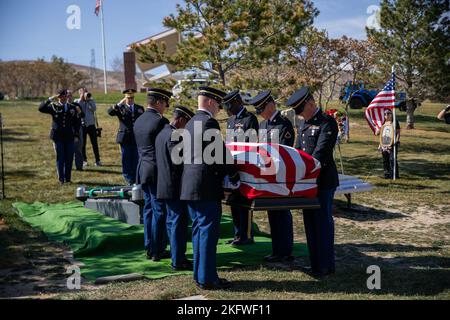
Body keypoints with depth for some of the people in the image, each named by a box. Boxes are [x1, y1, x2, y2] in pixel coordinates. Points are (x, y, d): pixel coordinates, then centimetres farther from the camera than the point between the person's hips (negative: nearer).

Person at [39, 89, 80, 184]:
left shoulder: (72, 108, 9)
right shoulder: (54, 107, 3)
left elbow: (76, 122, 12)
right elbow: (41, 108, -9)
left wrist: (76, 135, 5)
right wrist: (50, 99, -15)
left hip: (69, 137, 2)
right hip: (58, 137, -2)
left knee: (69, 158, 2)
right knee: (60, 158, 2)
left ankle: (67, 178, 12)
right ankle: (61, 179, 10)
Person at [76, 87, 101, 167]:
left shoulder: (91, 101, 8)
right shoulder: (77, 101, 5)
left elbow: (94, 109, -10)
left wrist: (88, 100, -13)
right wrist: (81, 99, -11)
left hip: (91, 125, 1)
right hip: (82, 125, -1)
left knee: (94, 143, -1)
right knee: (82, 144, 4)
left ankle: (97, 160, 4)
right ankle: (84, 160, 13)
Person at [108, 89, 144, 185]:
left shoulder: (140, 108, 12)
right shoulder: (120, 108, 4)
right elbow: (110, 112, -14)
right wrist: (119, 104, -25)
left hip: (137, 138, 2)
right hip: (125, 137, -2)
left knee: (136, 159, 4)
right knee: (126, 159, 2)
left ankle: (136, 178, 12)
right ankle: (128, 178, 11)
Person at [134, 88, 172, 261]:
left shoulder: (138, 121, 11)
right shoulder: (160, 121, -14)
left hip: (143, 169, 8)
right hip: (158, 171, -8)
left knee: (149, 209, 14)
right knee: (160, 211, -1)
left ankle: (149, 248, 19)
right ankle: (158, 251, 4)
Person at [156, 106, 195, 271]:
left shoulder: (162, 134, 13)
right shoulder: (174, 135, -18)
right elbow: (178, 161, -24)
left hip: (165, 186, 10)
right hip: (175, 187, -10)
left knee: (172, 221, 17)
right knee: (179, 222, -4)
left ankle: (176, 255, 27)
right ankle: (178, 261, 0)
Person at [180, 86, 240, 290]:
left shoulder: (190, 124, 16)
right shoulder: (209, 122, -13)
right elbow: (220, 154, -15)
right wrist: (234, 176, -4)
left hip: (190, 186, 9)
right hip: (206, 188, -9)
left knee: (199, 231, 15)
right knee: (208, 232, -3)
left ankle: (200, 275, 23)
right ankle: (207, 279, 4)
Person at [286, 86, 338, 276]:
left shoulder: (327, 122, -11)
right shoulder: (304, 125, 16)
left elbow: (320, 153, -20)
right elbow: (298, 150, 18)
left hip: (323, 182, -9)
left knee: (323, 223, -1)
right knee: (310, 223, 13)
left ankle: (325, 266, 8)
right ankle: (316, 263, 23)